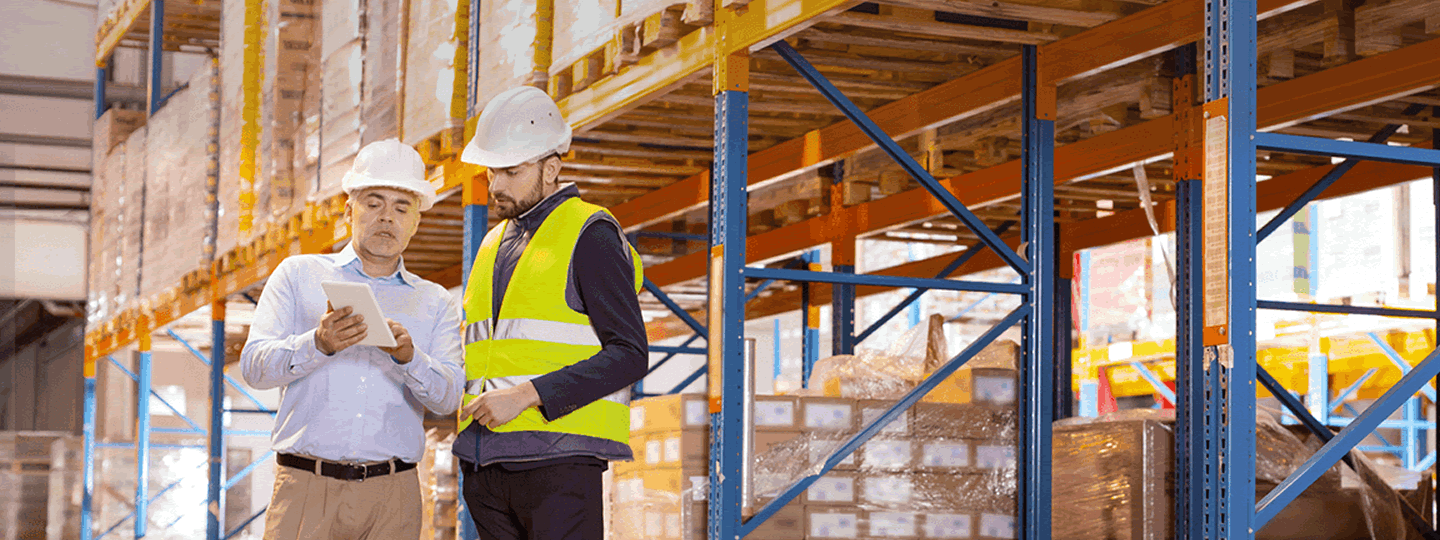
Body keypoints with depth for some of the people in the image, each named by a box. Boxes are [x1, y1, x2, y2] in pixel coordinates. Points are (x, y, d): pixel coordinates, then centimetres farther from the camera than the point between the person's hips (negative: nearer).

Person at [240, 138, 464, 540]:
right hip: (306, 487, -1)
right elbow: (254, 366, 0)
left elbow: (447, 397, 2)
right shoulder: (298, 275, 12)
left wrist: (408, 357, -19)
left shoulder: (436, 303, 16)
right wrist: (318, 344, -19)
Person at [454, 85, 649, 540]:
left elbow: (629, 355, -11)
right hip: (486, 464, 7)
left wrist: (527, 395, -17)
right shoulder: (494, 244, 22)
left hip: (559, 460, -7)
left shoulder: (590, 236, -2)